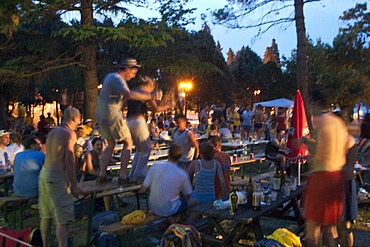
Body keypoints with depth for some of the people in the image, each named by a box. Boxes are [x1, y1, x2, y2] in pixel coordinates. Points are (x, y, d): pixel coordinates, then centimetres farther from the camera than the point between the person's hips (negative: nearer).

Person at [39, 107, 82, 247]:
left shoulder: (53, 132, 14)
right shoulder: (70, 133, -10)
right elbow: (69, 160, -16)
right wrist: (74, 185, -12)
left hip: (44, 173, 9)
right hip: (56, 177, -9)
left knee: (46, 215, 17)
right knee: (63, 219, -7)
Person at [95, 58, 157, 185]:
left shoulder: (110, 76, 16)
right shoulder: (117, 79, -16)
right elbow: (129, 95, -34)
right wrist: (150, 96, -30)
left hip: (101, 116, 9)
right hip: (113, 117, -9)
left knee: (111, 144, 20)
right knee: (128, 143, 2)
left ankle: (102, 175, 19)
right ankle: (123, 176, 1)